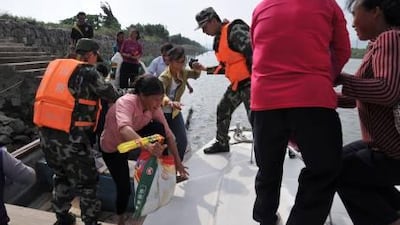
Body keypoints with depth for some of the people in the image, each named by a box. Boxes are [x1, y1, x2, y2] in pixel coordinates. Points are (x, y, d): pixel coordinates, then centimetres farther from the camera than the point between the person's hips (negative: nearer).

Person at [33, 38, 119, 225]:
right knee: (86, 180, 10)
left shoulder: (56, 66, 14)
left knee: (61, 176, 25)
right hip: (69, 136, -7)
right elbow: (108, 94, 4)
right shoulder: (88, 72, -5)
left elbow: (63, 99, 17)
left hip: (45, 132, 7)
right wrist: (119, 99, 25)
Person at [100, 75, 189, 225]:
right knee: (124, 187, -9)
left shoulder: (154, 107, -18)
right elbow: (124, 129, -53)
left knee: (158, 127, -22)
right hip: (112, 147, -4)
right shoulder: (126, 102, -35)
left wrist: (177, 162, -11)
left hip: (134, 138, 4)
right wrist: (148, 146, -67)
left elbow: (168, 134, -12)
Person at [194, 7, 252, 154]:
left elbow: (252, 52, -25)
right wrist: (205, 69, 13)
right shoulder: (219, 39, 14)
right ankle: (222, 143, 33)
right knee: (223, 110, 16)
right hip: (237, 83, 10)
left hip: (250, 81, -10)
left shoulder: (235, 30, -16)